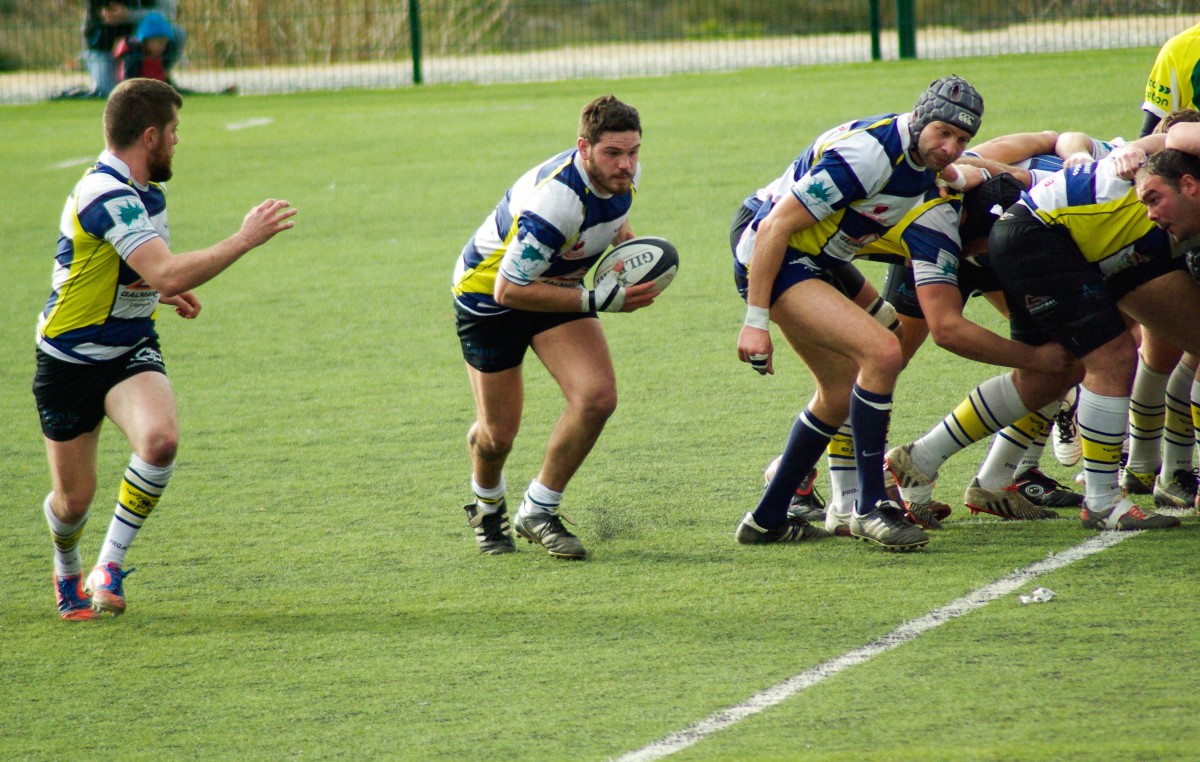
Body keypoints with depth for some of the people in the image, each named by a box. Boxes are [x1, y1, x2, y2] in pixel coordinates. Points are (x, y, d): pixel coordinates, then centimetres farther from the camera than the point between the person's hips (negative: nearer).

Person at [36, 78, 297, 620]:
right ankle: (67, 569, 39)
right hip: (70, 362, -6)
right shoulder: (107, 195, -26)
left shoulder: (138, 189, 5)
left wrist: (165, 291, 10)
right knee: (74, 498, 4)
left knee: (160, 439, -25)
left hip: (131, 351, 6)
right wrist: (245, 239, -28)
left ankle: (110, 564, -10)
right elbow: (168, 274, -35)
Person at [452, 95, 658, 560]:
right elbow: (509, 290, -34)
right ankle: (486, 505, 40)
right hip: (488, 291, -6)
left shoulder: (622, 174, -14)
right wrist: (597, 301, -35)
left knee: (597, 398, -17)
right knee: (498, 434, 3)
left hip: (557, 285, 6)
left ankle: (537, 512, 2)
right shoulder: (555, 199, -39)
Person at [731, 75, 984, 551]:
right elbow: (776, 227, -26)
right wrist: (756, 321, -26)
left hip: (811, 259, 11)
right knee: (882, 352, -23)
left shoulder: (924, 159, 0)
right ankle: (870, 508, -14)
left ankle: (766, 520, 30)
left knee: (842, 392, 19)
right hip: (773, 259, -11)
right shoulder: (869, 153, -28)